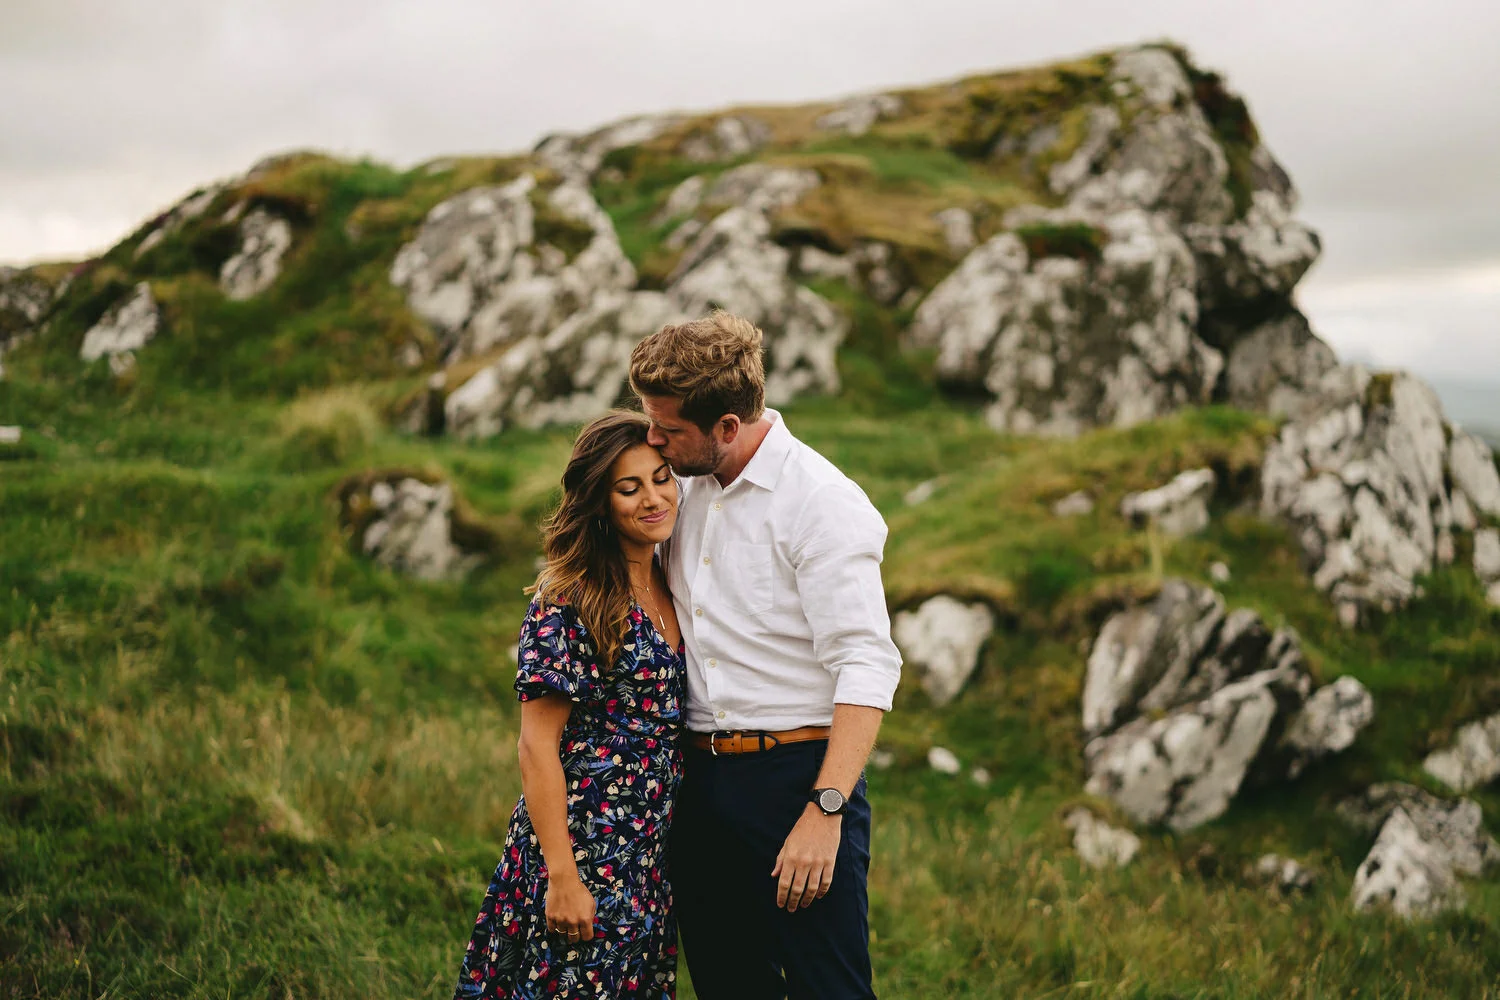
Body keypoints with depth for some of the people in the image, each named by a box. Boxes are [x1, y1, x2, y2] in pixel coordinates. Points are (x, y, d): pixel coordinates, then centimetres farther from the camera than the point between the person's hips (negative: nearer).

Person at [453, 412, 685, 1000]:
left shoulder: (671, 591, 9)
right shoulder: (567, 604, -13)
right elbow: (537, 745, -15)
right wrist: (562, 877, -19)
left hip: (651, 856, 7)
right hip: (584, 852, -7)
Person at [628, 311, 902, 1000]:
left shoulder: (825, 504, -13)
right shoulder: (686, 486, 11)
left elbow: (868, 667, -19)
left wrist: (825, 811, -25)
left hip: (795, 774, -7)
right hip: (698, 776, 7)